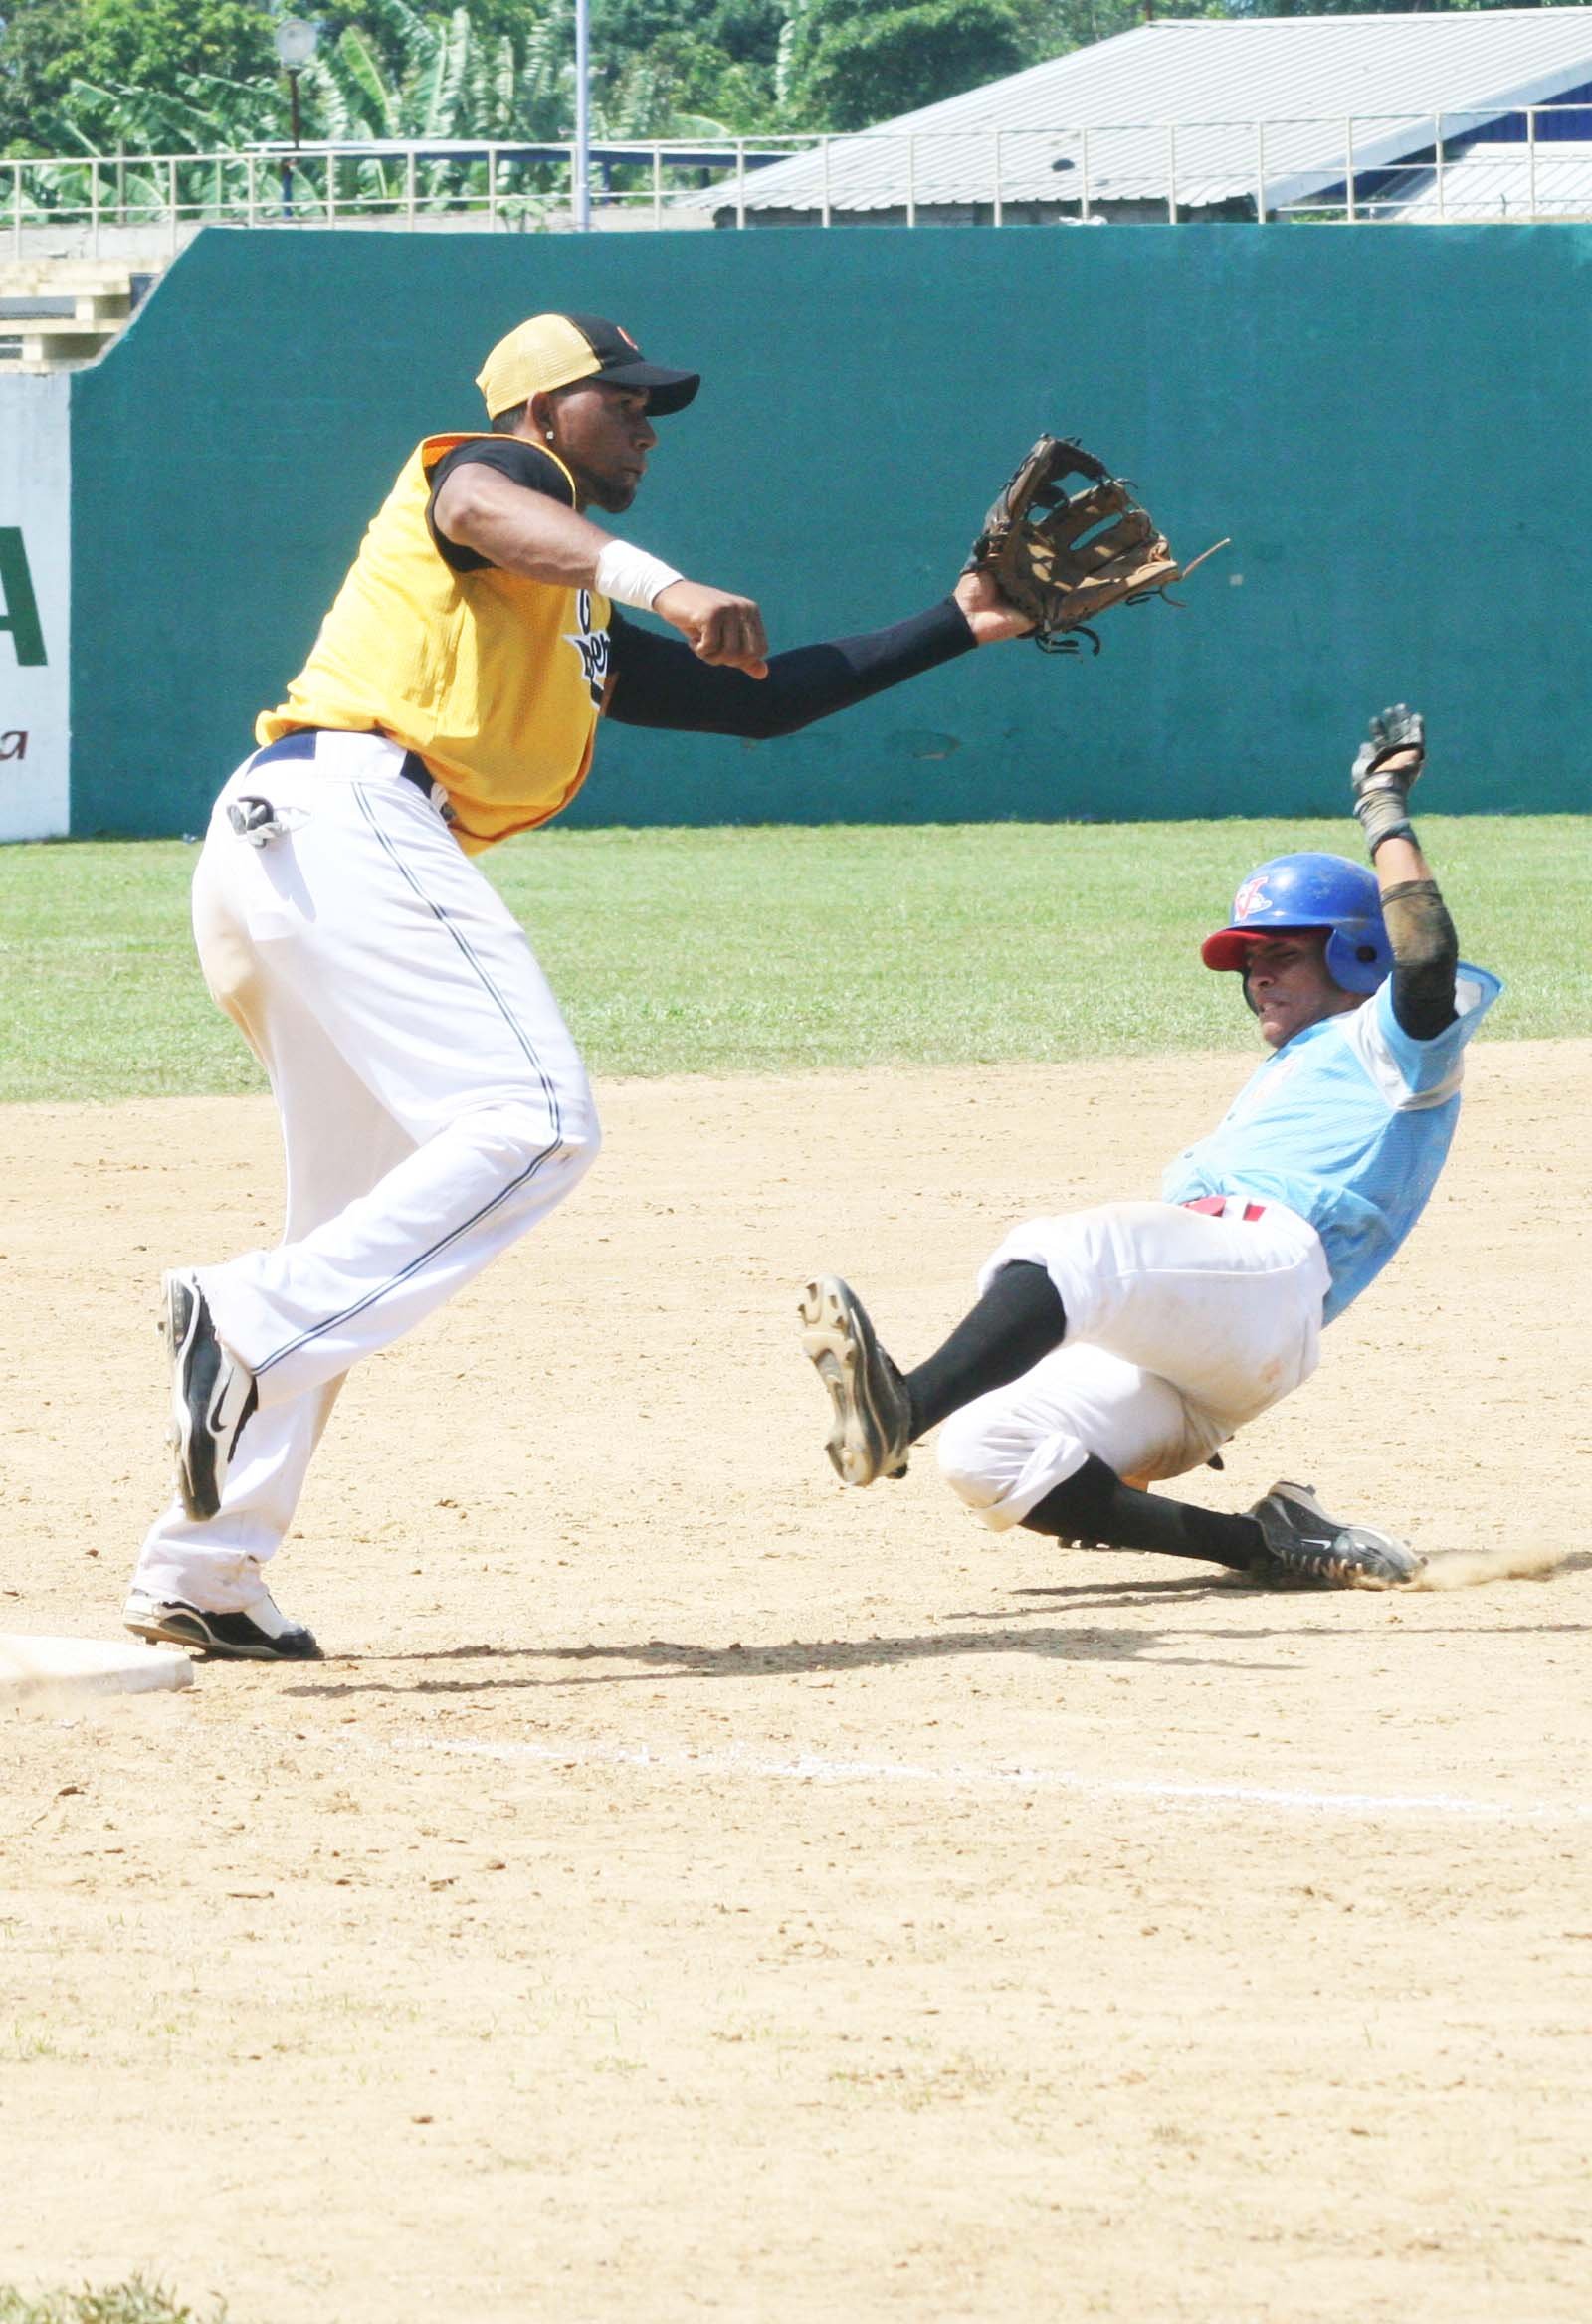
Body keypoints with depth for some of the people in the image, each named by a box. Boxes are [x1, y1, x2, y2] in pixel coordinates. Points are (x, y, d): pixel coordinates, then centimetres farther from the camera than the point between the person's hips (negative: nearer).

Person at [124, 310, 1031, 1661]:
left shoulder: (585, 628, 34)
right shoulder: (494, 465, 7)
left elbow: (761, 699, 37)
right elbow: (485, 511, -19)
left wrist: (960, 627, 34)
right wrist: (659, 583, -37)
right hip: (345, 811, -10)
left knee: (364, 1230, 11)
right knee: (534, 1123, -22)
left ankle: (200, 1575, 8)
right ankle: (245, 1322, -29)